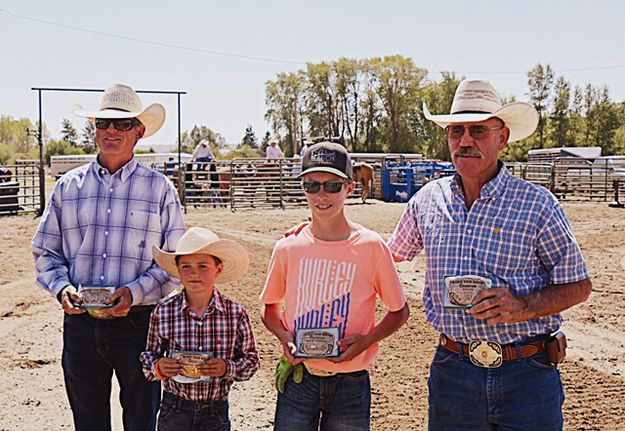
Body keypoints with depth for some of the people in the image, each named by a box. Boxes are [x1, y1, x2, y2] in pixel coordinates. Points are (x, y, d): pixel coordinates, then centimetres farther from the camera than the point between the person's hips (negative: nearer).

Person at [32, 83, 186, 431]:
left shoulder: (160, 188, 0)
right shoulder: (68, 186, 7)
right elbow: (45, 251, 11)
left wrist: (135, 292, -17)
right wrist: (62, 287, -9)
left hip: (138, 321, -2)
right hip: (80, 323, 3)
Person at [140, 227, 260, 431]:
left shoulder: (236, 313, -8)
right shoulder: (163, 312, -6)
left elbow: (251, 358, 1)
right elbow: (150, 354, 5)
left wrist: (228, 368, -17)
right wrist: (158, 367, -15)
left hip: (216, 411, 0)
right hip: (174, 409, 0)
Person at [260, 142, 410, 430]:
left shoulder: (371, 247, -7)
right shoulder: (287, 248, -2)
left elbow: (399, 311, 3)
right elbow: (269, 306, 12)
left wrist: (367, 340, -13)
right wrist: (283, 335, -7)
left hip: (350, 384, -1)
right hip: (297, 381, 1)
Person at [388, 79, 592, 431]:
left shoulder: (537, 204, -5)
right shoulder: (428, 199, 5)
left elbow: (578, 286, -1)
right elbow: (393, 254, 22)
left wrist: (524, 307, -17)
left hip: (527, 376, -2)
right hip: (452, 372, 3)